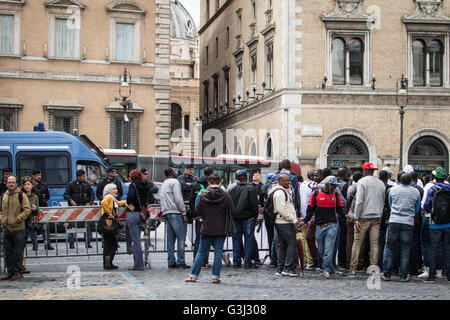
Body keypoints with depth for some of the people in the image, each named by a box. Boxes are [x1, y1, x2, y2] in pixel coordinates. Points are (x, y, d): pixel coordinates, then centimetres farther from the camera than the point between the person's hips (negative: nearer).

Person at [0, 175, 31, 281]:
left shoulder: (21, 195, -5)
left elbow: (27, 209, -10)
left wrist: (17, 220, -14)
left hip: (18, 228, -5)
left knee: (18, 252, 0)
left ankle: (18, 272, 7)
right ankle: (10, 272, 19)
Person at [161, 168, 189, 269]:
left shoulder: (164, 184, 25)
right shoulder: (175, 182, -2)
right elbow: (178, 198, -12)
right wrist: (183, 212, -8)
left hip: (165, 213, 9)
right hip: (174, 212, -9)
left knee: (170, 238, 7)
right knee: (181, 237, -9)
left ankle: (171, 261, 6)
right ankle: (180, 261, -15)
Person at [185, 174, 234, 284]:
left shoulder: (203, 196, -5)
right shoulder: (225, 196, -6)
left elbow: (197, 213, -4)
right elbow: (232, 212, -3)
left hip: (206, 229, 1)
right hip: (221, 229, -1)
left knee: (201, 252, 10)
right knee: (218, 252, 6)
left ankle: (194, 275, 11)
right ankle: (216, 276, 4)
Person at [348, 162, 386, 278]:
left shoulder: (362, 182, -6)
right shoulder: (381, 183, 11)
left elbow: (359, 201, -12)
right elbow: (383, 202, 14)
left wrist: (357, 218, -10)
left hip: (364, 217, -4)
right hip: (377, 217, 5)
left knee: (357, 242, 0)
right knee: (374, 243, 7)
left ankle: (353, 269, -1)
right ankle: (374, 268, 5)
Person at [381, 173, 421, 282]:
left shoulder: (393, 189, 5)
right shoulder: (416, 192, 2)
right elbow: (417, 209, 12)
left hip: (394, 221, 1)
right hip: (408, 223, -1)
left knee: (390, 248, 6)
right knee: (405, 250, 5)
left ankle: (386, 274, 7)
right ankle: (404, 276, 6)